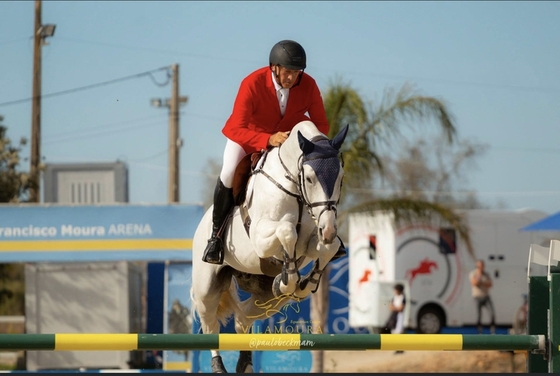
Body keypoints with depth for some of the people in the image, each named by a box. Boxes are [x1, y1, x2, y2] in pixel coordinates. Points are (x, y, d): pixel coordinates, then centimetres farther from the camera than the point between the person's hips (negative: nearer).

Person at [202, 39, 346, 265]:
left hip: (291, 135, 3)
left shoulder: (308, 85, -22)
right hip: (250, 135, -3)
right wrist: (269, 140, -49)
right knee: (229, 173, -28)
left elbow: (321, 124, -11)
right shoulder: (252, 84, -31)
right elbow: (236, 128, -35)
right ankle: (216, 235, -8)